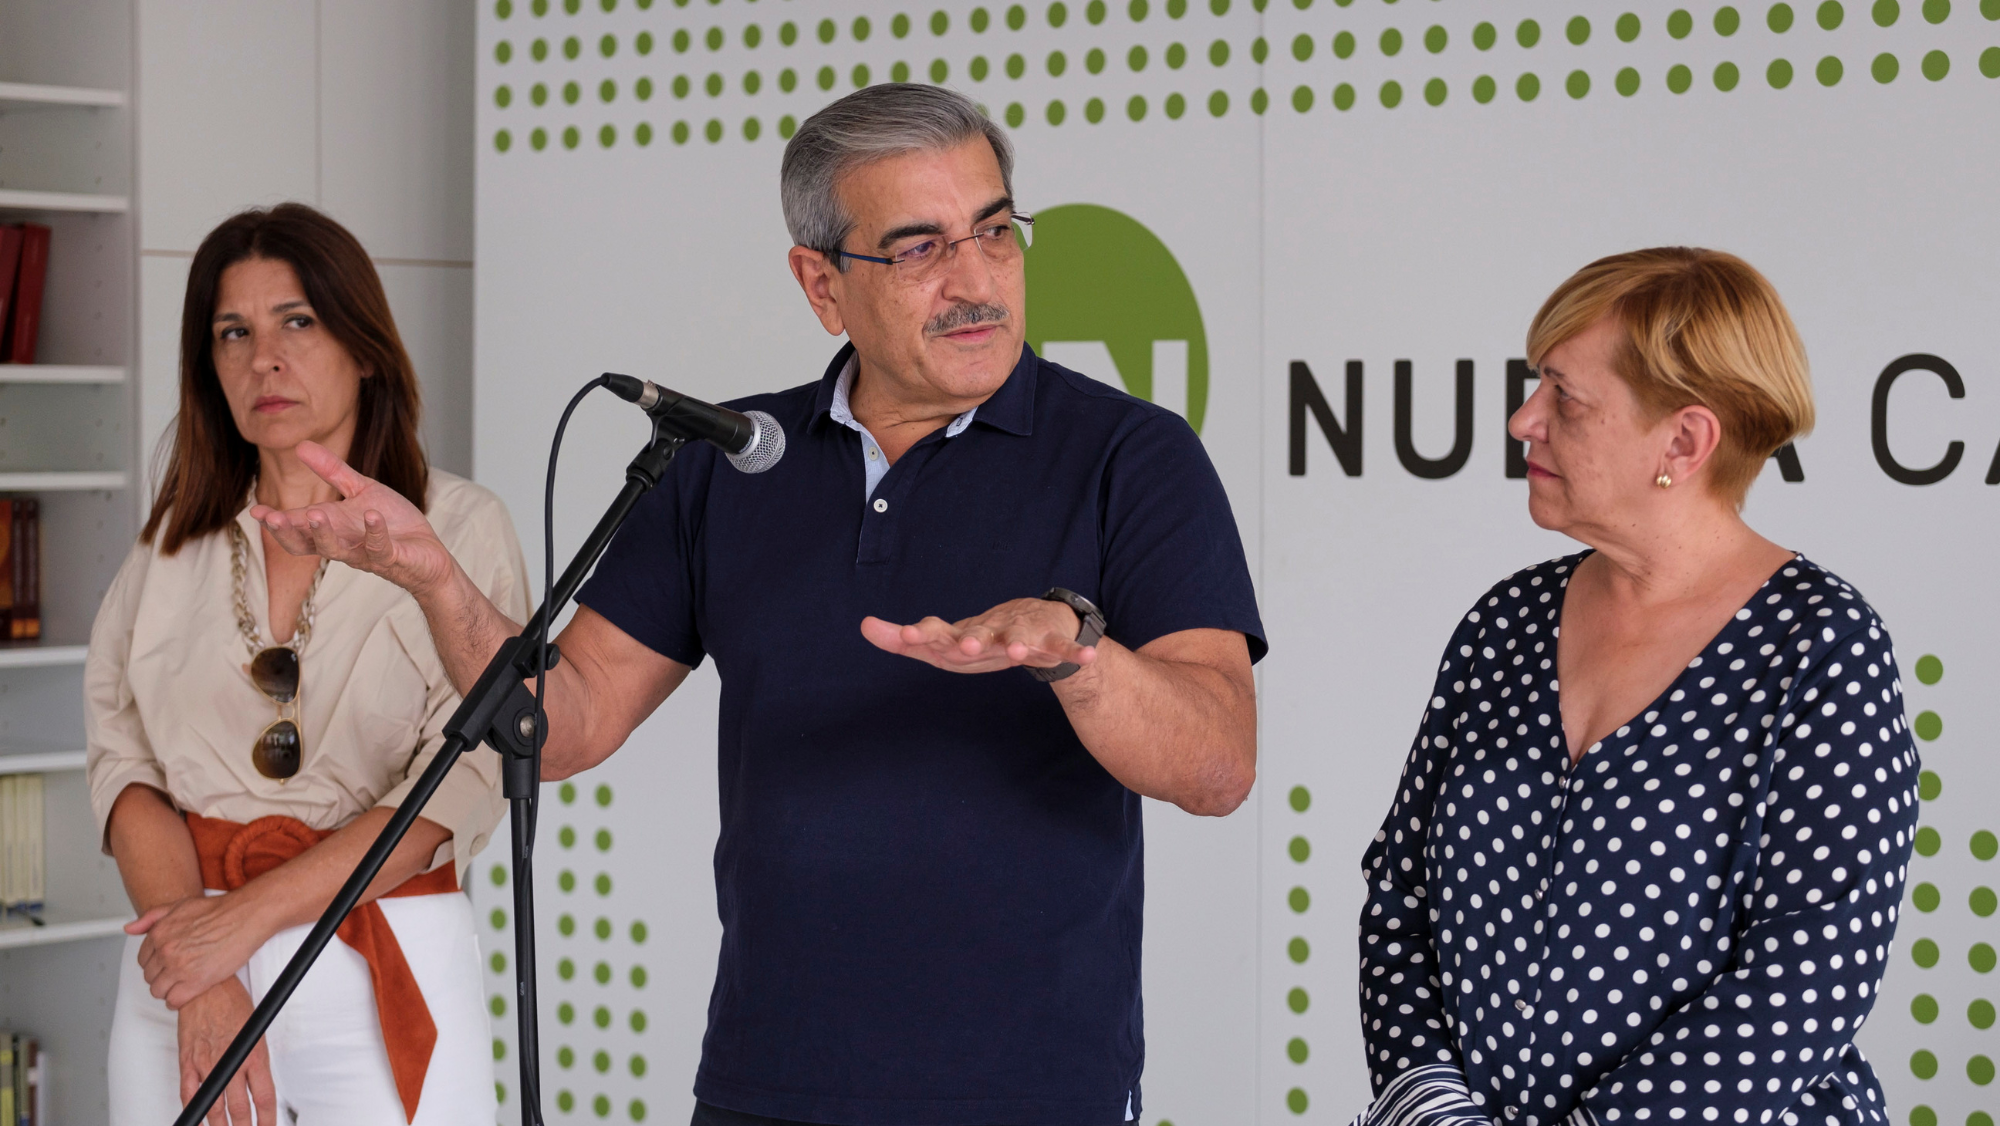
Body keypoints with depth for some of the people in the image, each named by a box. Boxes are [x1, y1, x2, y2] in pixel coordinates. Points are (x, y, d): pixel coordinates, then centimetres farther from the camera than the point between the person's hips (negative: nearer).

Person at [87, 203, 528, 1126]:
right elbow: (124, 762, 1)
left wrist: (248, 914, -17)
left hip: (384, 975, -3)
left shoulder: (459, 529, -1)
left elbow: (462, 780, -10)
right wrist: (203, 988, -14)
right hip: (183, 956, 3)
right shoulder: (174, 542, 10)